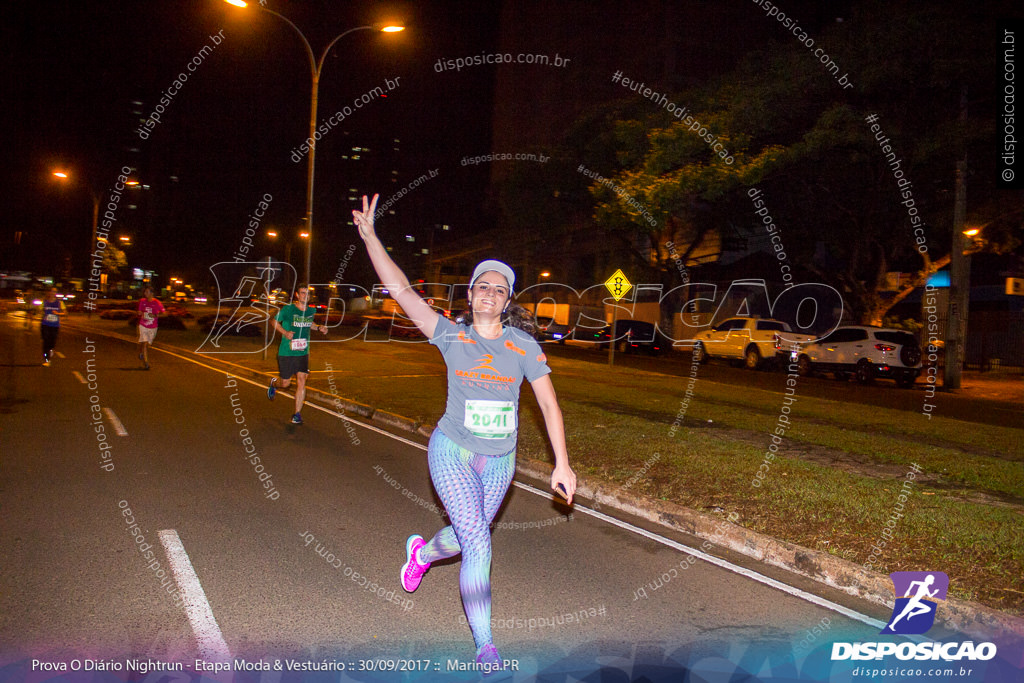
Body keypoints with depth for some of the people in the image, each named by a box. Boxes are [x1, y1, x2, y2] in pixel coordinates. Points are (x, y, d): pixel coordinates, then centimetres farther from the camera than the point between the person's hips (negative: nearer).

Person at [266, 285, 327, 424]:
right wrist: (285, 332, -15)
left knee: (301, 382, -8)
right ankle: (274, 384, 45)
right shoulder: (288, 309, -10)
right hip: (286, 353, -3)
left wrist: (319, 328, 5)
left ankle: (297, 413, 2)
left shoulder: (311, 311, 4)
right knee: (286, 383, 7)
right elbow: (275, 322, 2)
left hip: (302, 353, 3)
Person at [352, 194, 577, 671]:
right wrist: (369, 235, -20)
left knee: (466, 538, 18)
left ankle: (422, 551, 54)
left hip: (499, 461, 3)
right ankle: (485, 646, 6)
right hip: (452, 452, -3)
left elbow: (549, 405, -3)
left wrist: (561, 464, -8)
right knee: (479, 545, -12)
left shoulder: (524, 346, -5)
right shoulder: (451, 336, -7)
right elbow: (400, 289, -12)